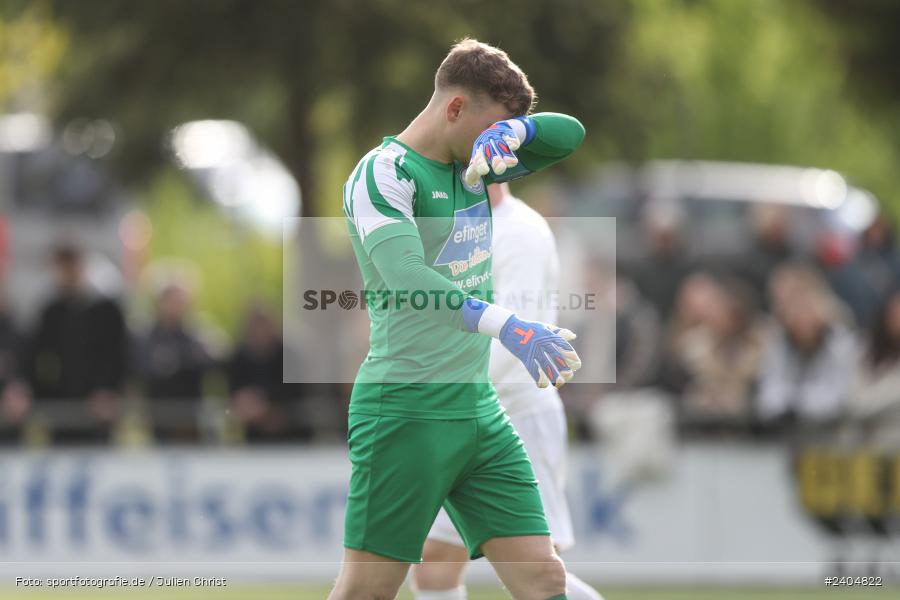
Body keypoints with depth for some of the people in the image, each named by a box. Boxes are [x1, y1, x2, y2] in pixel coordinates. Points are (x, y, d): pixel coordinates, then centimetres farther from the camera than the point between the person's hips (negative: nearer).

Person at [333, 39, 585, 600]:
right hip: (407, 411, -8)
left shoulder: (473, 165, 13)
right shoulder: (383, 172, -11)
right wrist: (505, 325, -37)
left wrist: (510, 130, -5)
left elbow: (568, 134, 18)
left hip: (478, 408, 8)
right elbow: (405, 281, -26)